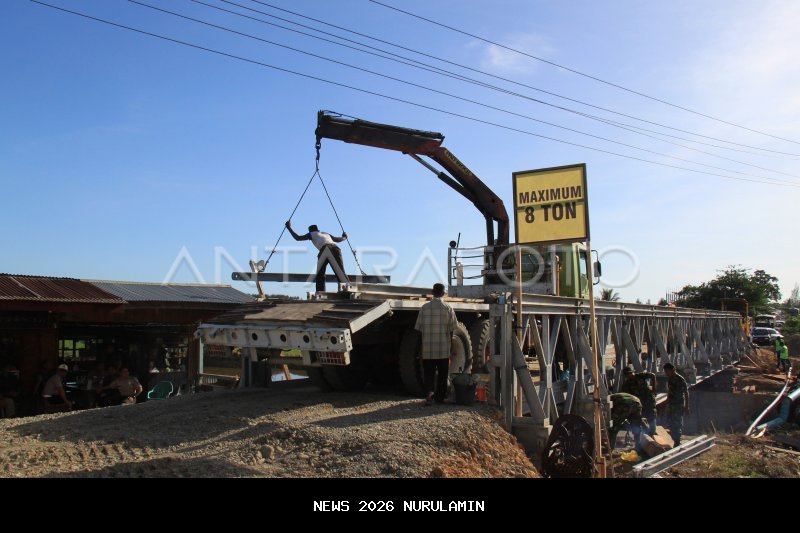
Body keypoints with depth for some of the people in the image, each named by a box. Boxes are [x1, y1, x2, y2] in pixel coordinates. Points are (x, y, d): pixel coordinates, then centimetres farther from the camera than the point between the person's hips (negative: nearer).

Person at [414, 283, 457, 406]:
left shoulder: (424, 307, -2)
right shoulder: (448, 308, -3)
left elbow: (419, 328, -1)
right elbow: (452, 329, -2)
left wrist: (423, 342, 11)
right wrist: (450, 343, 12)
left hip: (427, 347, 0)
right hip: (444, 347, 0)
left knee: (428, 373, 8)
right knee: (442, 374, 13)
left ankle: (429, 392, -13)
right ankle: (440, 397, 18)